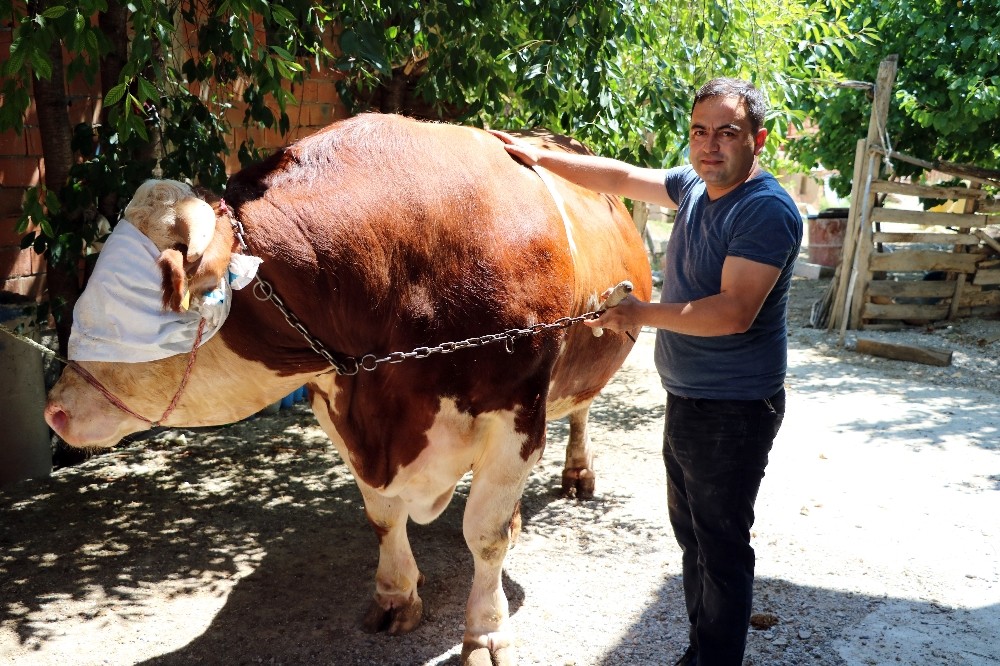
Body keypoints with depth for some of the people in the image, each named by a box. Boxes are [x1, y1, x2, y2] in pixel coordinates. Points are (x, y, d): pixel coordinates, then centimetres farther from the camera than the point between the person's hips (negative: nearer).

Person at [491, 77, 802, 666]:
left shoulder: (767, 210, -19)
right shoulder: (694, 184, 6)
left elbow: (734, 311, -27)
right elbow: (621, 178, 17)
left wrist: (642, 314, -19)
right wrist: (540, 156, 17)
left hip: (734, 411, -9)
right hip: (686, 397, 9)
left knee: (722, 548, 2)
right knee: (692, 534, 19)